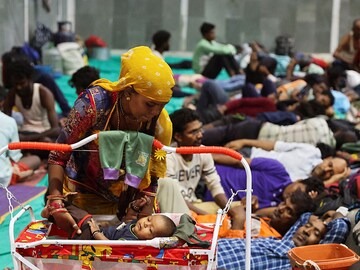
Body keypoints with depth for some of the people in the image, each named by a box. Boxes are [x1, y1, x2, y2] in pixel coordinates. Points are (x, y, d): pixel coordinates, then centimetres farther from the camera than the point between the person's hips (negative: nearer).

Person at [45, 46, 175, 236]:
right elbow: (58, 156, -19)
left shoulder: (160, 123, -17)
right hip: (81, 197, -3)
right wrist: (56, 202, -31)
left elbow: (152, 178, -9)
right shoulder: (94, 103, -26)